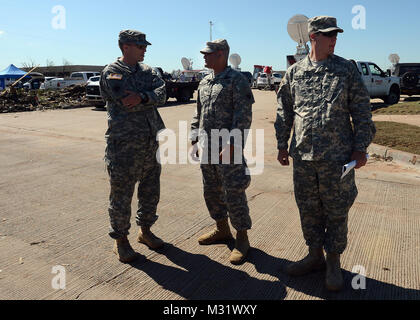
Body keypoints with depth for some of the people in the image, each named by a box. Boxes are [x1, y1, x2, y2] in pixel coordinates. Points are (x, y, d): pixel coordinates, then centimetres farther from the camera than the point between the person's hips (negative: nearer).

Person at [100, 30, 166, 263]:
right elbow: (128, 103, -17)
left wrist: (141, 97, -23)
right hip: (124, 145, -6)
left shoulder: (147, 71, 12)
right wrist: (150, 98, -4)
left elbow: (161, 94, -4)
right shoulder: (111, 73, -5)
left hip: (151, 143, 6)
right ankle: (120, 240, 20)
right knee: (121, 194, 4)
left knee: (150, 190, 15)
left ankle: (145, 230, 34)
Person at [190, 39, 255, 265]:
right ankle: (222, 229, 33)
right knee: (211, 191, 15)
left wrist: (231, 144, -21)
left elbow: (244, 116, -14)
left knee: (234, 193, -3)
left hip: (228, 148, -8)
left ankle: (242, 239, 12)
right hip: (207, 148, 8)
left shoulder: (237, 81, -8)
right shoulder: (204, 83, 15)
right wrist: (194, 137, 12)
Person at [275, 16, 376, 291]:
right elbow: (285, 111, 12)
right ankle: (315, 256, 30)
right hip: (303, 156, 3)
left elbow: (362, 110, 2)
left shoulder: (346, 69, 2)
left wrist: (360, 147, -4)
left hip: (337, 155, -2)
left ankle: (334, 263, 24)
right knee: (308, 209, 12)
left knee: (336, 211, 6)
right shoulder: (294, 72, 8)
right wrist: (282, 145, 10)